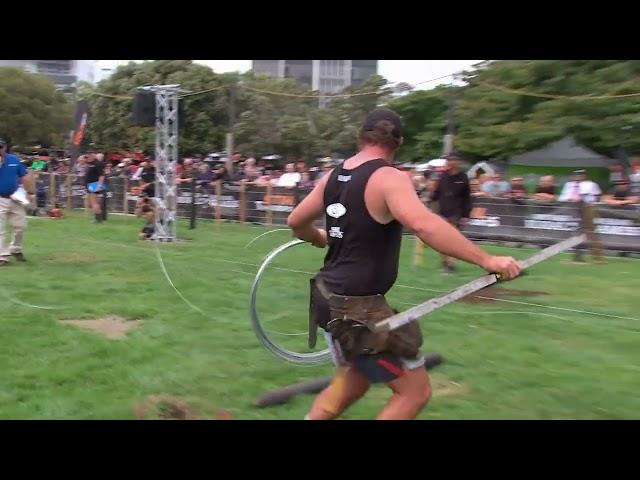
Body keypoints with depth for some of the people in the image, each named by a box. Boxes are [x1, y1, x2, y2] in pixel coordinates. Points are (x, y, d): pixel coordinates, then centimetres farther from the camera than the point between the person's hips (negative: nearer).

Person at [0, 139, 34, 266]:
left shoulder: (14, 159, 4)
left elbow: (24, 177, 10)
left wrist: (30, 192, 4)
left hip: (16, 199, 4)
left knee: (20, 226, 10)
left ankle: (15, 250, 30)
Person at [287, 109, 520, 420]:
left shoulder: (335, 175, 8)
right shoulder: (389, 178, -16)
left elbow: (296, 222, 19)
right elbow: (424, 225, -34)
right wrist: (486, 260, -31)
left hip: (334, 297, 9)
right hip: (358, 306, -9)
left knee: (354, 381, 28)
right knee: (415, 391, 4)